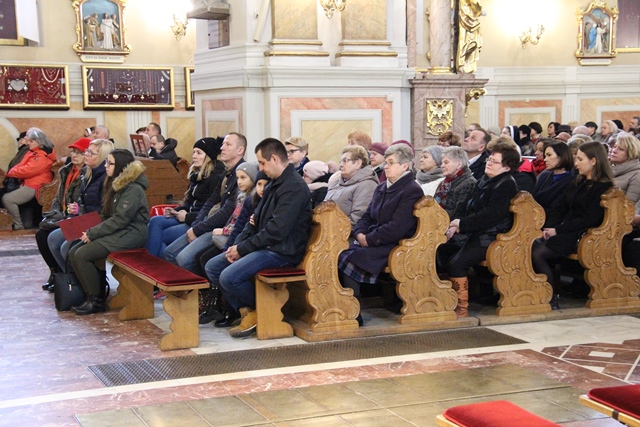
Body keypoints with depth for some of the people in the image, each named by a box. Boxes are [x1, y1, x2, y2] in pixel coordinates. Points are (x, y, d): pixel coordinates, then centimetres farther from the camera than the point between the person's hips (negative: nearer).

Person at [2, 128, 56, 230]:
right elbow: (20, 166, 18)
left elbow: (27, 171, -22)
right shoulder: (32, 153, 16)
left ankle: (18, 225, -9)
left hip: (33, 187, -11)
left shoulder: (42, 157, -16)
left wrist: (10, 173, -9)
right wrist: (12, 172, -3)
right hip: (25, 184, 11)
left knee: (7, 199, -20)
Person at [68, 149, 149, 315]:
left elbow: (120, 220, -20)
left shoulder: (133, 189, -15)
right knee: (73, 253, -5)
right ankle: (91, 293, 0)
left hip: (131, 234, -9)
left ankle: (96, 301, -9)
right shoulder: (115, 185, 15)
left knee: (82, 255, -20)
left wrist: (93, 233, -16)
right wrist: (91, 230, 0)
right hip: (117, 232, 9)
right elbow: (106, 215, 17)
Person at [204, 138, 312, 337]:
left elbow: (276, 230, -24)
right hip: (265, 246, 10)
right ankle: (245, 310, 3)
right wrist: (238, 245, 2)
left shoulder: (294, 187, -18)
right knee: (212, 267, 5)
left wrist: (242, 249, -16)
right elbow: (256, 220, 18)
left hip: (282, 251, -10)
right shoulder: (275, 184, 15)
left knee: (229, 277, -24)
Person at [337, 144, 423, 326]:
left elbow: (397, 228, -18)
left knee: (347, 259, -26)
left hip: (393, 247, -8)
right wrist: (360, 234, -1)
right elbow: (367, 216, 20)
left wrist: (369, 240, -16)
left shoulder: (412, 191, -9)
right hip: (371, 242, 8)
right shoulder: (381, 188, 20)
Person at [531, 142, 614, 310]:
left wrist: (557, 230, -15)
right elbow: (562, 208, 17)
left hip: (580, 236, -8)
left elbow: (589, 220, -14)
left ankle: (553, 300, -17)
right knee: (530, 247, -20)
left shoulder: (603, 187, -6)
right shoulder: (577, 182, 20)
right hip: (564, 232, 8)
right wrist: (548, 228, -1)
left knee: (538, 254, -27)